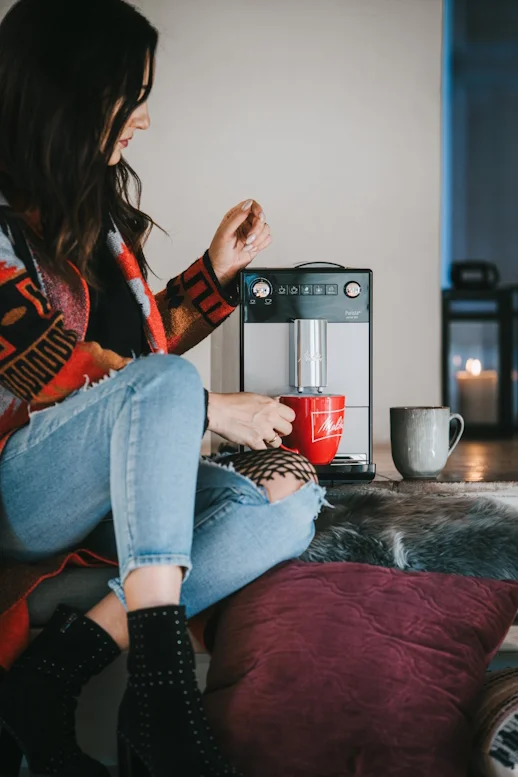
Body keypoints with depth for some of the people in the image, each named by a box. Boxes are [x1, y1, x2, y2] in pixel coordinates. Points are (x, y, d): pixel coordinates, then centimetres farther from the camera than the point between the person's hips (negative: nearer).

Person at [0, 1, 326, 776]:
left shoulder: (101, 209, 12)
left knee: (289, 503, -18)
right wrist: (207, 408, -17)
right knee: (164, 382, -34)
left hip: (125, 481, 8)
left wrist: (219, 267, 11)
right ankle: (161, 684, -40)